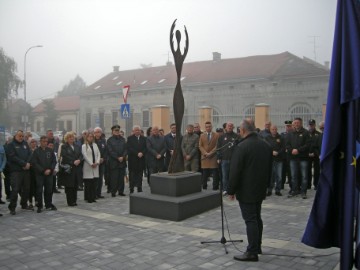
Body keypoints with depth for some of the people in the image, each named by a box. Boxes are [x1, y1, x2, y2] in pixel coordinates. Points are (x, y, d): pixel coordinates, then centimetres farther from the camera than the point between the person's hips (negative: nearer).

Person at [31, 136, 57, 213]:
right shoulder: (36, 151, -1)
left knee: (49, 189, 6)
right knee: (39, 190, -1)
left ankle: (48, 204, 19)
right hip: (39, 174, -2)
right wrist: (43, 171, -11)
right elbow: (34, 163, -5)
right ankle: (39, 206, 9)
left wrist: (50, 169, -8)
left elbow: (54, 161, 7)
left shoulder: (50, 150, 7)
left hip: (49, 173, 3)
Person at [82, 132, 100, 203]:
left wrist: (97, 162, -5)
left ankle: (93, 197, 11)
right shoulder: (84, 146, -1)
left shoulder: (95, 145, 15)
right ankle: (88, 198, 5)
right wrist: (91, 164, -13)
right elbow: (85, 156, -9)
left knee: (94, 182, 4)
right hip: (88, 166, -5)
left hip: (95, 166, 5)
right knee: (88, 183, -2)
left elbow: (98, 154, 10)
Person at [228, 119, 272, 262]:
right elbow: (269, 168, 15)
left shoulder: (242, 147, -18)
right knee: (257, 217, 18)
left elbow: (235, 171, -18)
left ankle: (252, 252, 0)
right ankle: (257, 246, 28)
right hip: (260, 189, 8)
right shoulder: (265, 145, 7)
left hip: (246, 190, -8)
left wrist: (231, 190, -10)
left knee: (250, 220, -4)